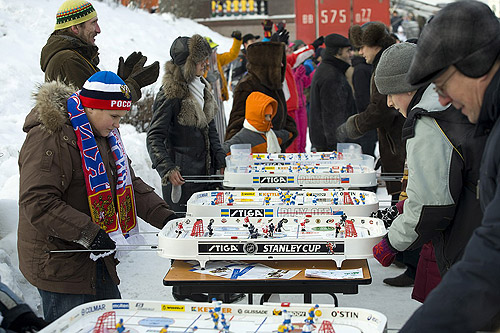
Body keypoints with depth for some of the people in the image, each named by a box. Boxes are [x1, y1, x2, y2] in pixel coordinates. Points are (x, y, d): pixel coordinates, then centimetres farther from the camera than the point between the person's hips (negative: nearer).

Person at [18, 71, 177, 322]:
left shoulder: (104, 136, 11)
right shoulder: (48, 138, -19)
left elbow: (128, 184, 15)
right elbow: (37, 203, -26)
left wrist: (164, 217, 1)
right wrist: (87, 233, -31)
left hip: (97, 261, 9)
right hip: (59, 266, -9)